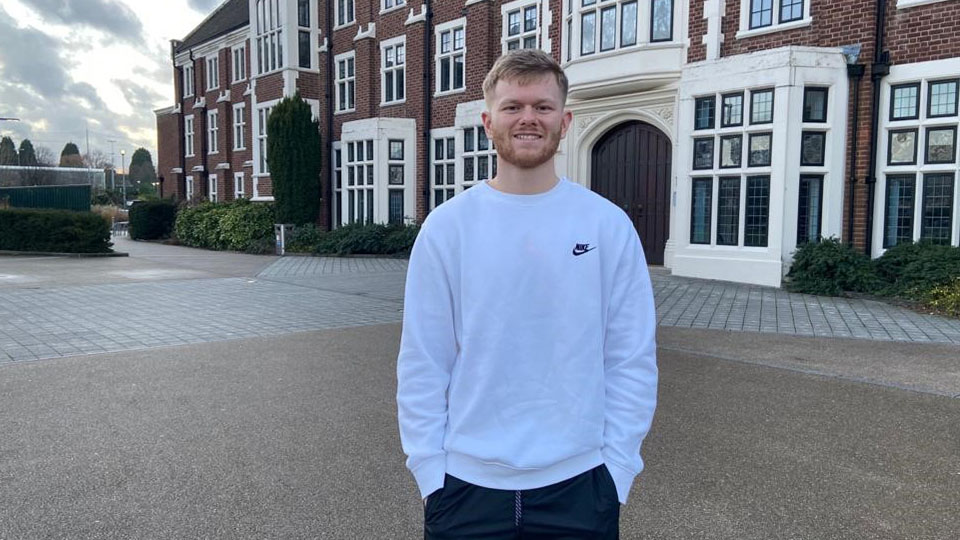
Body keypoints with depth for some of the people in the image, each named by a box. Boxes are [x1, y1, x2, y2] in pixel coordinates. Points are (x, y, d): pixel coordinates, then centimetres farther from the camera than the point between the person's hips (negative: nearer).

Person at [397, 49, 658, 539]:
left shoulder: (609, 225, -3)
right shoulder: (446, 227, -4)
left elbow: (632, 359, -1)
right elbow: (422, 362, -2)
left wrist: (616, 468, -4)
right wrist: (429, 469, -4)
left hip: (578, 484, 0)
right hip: (466, 483, 0)